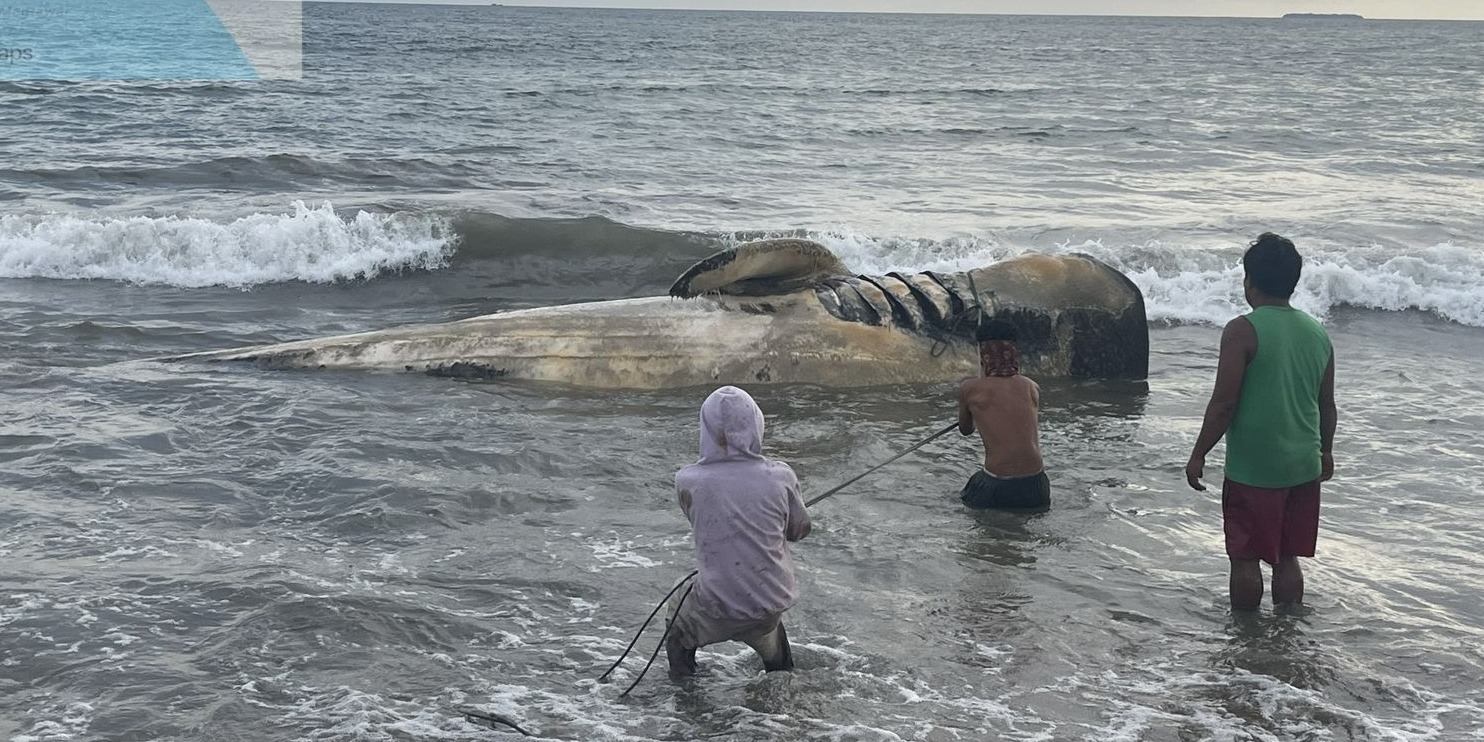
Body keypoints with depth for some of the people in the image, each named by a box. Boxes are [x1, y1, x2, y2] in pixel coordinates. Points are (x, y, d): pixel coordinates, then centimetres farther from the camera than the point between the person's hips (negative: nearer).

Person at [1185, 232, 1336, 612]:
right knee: (1288, 557, 16)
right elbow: (1327, 405, 13)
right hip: (1303, 467, 6)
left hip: (1252, 468, -6)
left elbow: (1224, 404, -16)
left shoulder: (1243, 331, -14)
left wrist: (1198, 455, -6)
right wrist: (1325, 451, 28)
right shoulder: (1317, 332, 5)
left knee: (1245, 558, 5)